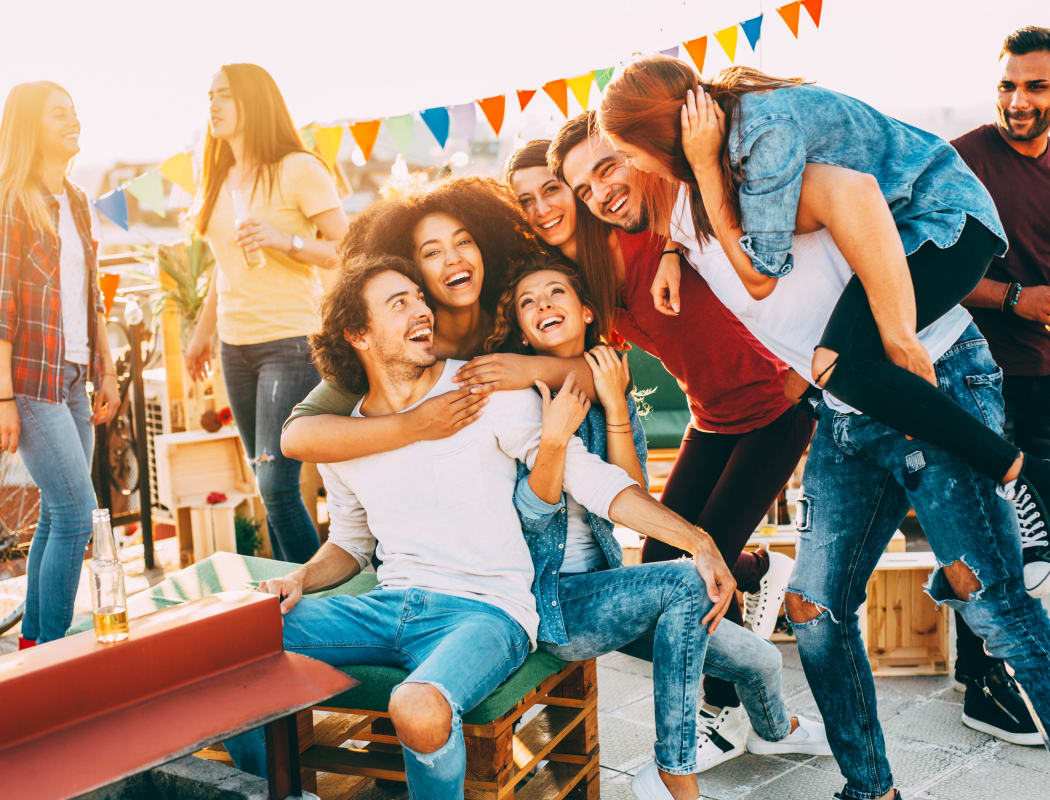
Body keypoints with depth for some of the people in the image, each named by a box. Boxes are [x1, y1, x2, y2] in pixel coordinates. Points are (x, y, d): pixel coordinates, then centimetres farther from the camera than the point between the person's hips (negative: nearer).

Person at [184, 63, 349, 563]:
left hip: (290, 341, -7)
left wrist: (286, 241, -21)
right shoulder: (221, 179, 15)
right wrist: (203, 331, 27)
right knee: (268, 485, 7)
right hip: (236, 347, 7)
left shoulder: (297, 169, -6)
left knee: (277, 484, -13)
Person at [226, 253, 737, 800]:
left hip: (487, 611, -4)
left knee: (420, 709, -37)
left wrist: (698, 541, -14)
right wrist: (300, 580, 4)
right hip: (391, 605, 5)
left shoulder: (489, 392, -2)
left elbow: (587, 475, -6)